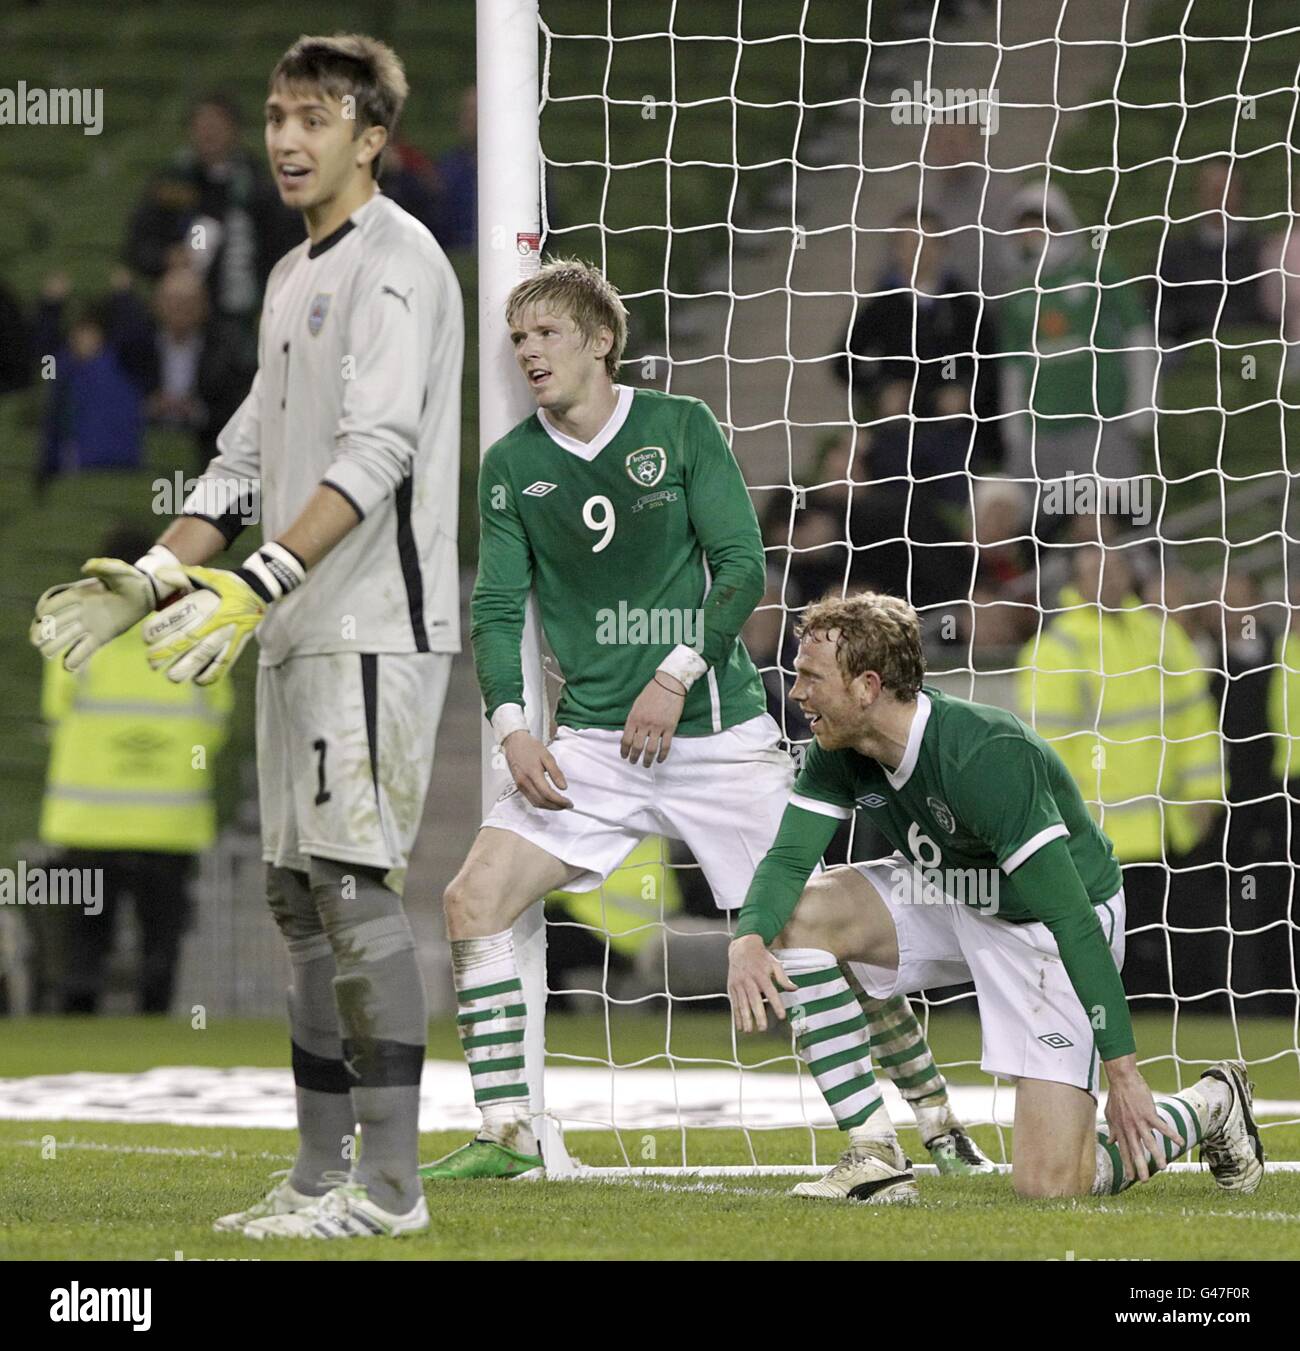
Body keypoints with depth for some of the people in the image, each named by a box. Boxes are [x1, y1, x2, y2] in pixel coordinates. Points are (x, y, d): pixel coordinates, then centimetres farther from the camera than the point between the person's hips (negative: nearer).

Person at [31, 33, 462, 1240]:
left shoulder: (395, 261, -10)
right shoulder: (293, 277, 20)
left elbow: (375, 453, -21)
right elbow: (247, 456, 24)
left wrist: (258, 583, -29)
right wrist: (148, 582, 16)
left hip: (375, 624, -10)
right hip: (297, 635, 10)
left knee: (353, 884, -13)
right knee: (300, 892, 9)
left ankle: (390, 1183, -12)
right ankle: (320, 1173, 13)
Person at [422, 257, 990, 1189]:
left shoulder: (681, 428, -2)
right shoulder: (511, 466, 5)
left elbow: (744, 568, -6)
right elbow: (497, 608, 3)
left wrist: (676, 675, -17)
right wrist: (512, 727, -12)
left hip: (717, 733, -3)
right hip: (593, 743, 3)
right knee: (473, 898, -14)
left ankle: (938, 1117, 12)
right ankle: (504, 1136, -6)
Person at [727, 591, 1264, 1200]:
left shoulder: (983, 757, -35)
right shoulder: (839, 752, -12)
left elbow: (1072, 919, -35)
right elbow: (788, 858, -11)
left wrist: (1122, 1073, -36)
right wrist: (747, 941, -36)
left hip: (1050, 928, -7)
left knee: (1049, 1184, -17)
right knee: (793, 915, -15)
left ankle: (1211, 1104, 12)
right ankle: (875, 1155, -8)